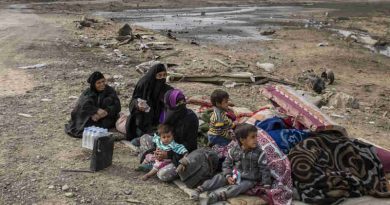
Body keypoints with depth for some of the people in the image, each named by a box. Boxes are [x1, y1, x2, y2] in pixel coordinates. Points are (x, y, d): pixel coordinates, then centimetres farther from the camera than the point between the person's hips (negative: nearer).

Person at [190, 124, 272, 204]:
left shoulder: (259, 153, -12)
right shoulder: (233, 151, -5)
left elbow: (264, 170, -9)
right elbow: (227, 164, 3)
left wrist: (266, 185, -14)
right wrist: (228, 176, -13)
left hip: (249, 180, -3)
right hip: (234, 176, 3)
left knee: (241, 186, -33)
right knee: (219, 177, -15)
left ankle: (219, 196, -52)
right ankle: (199, 189, -21)